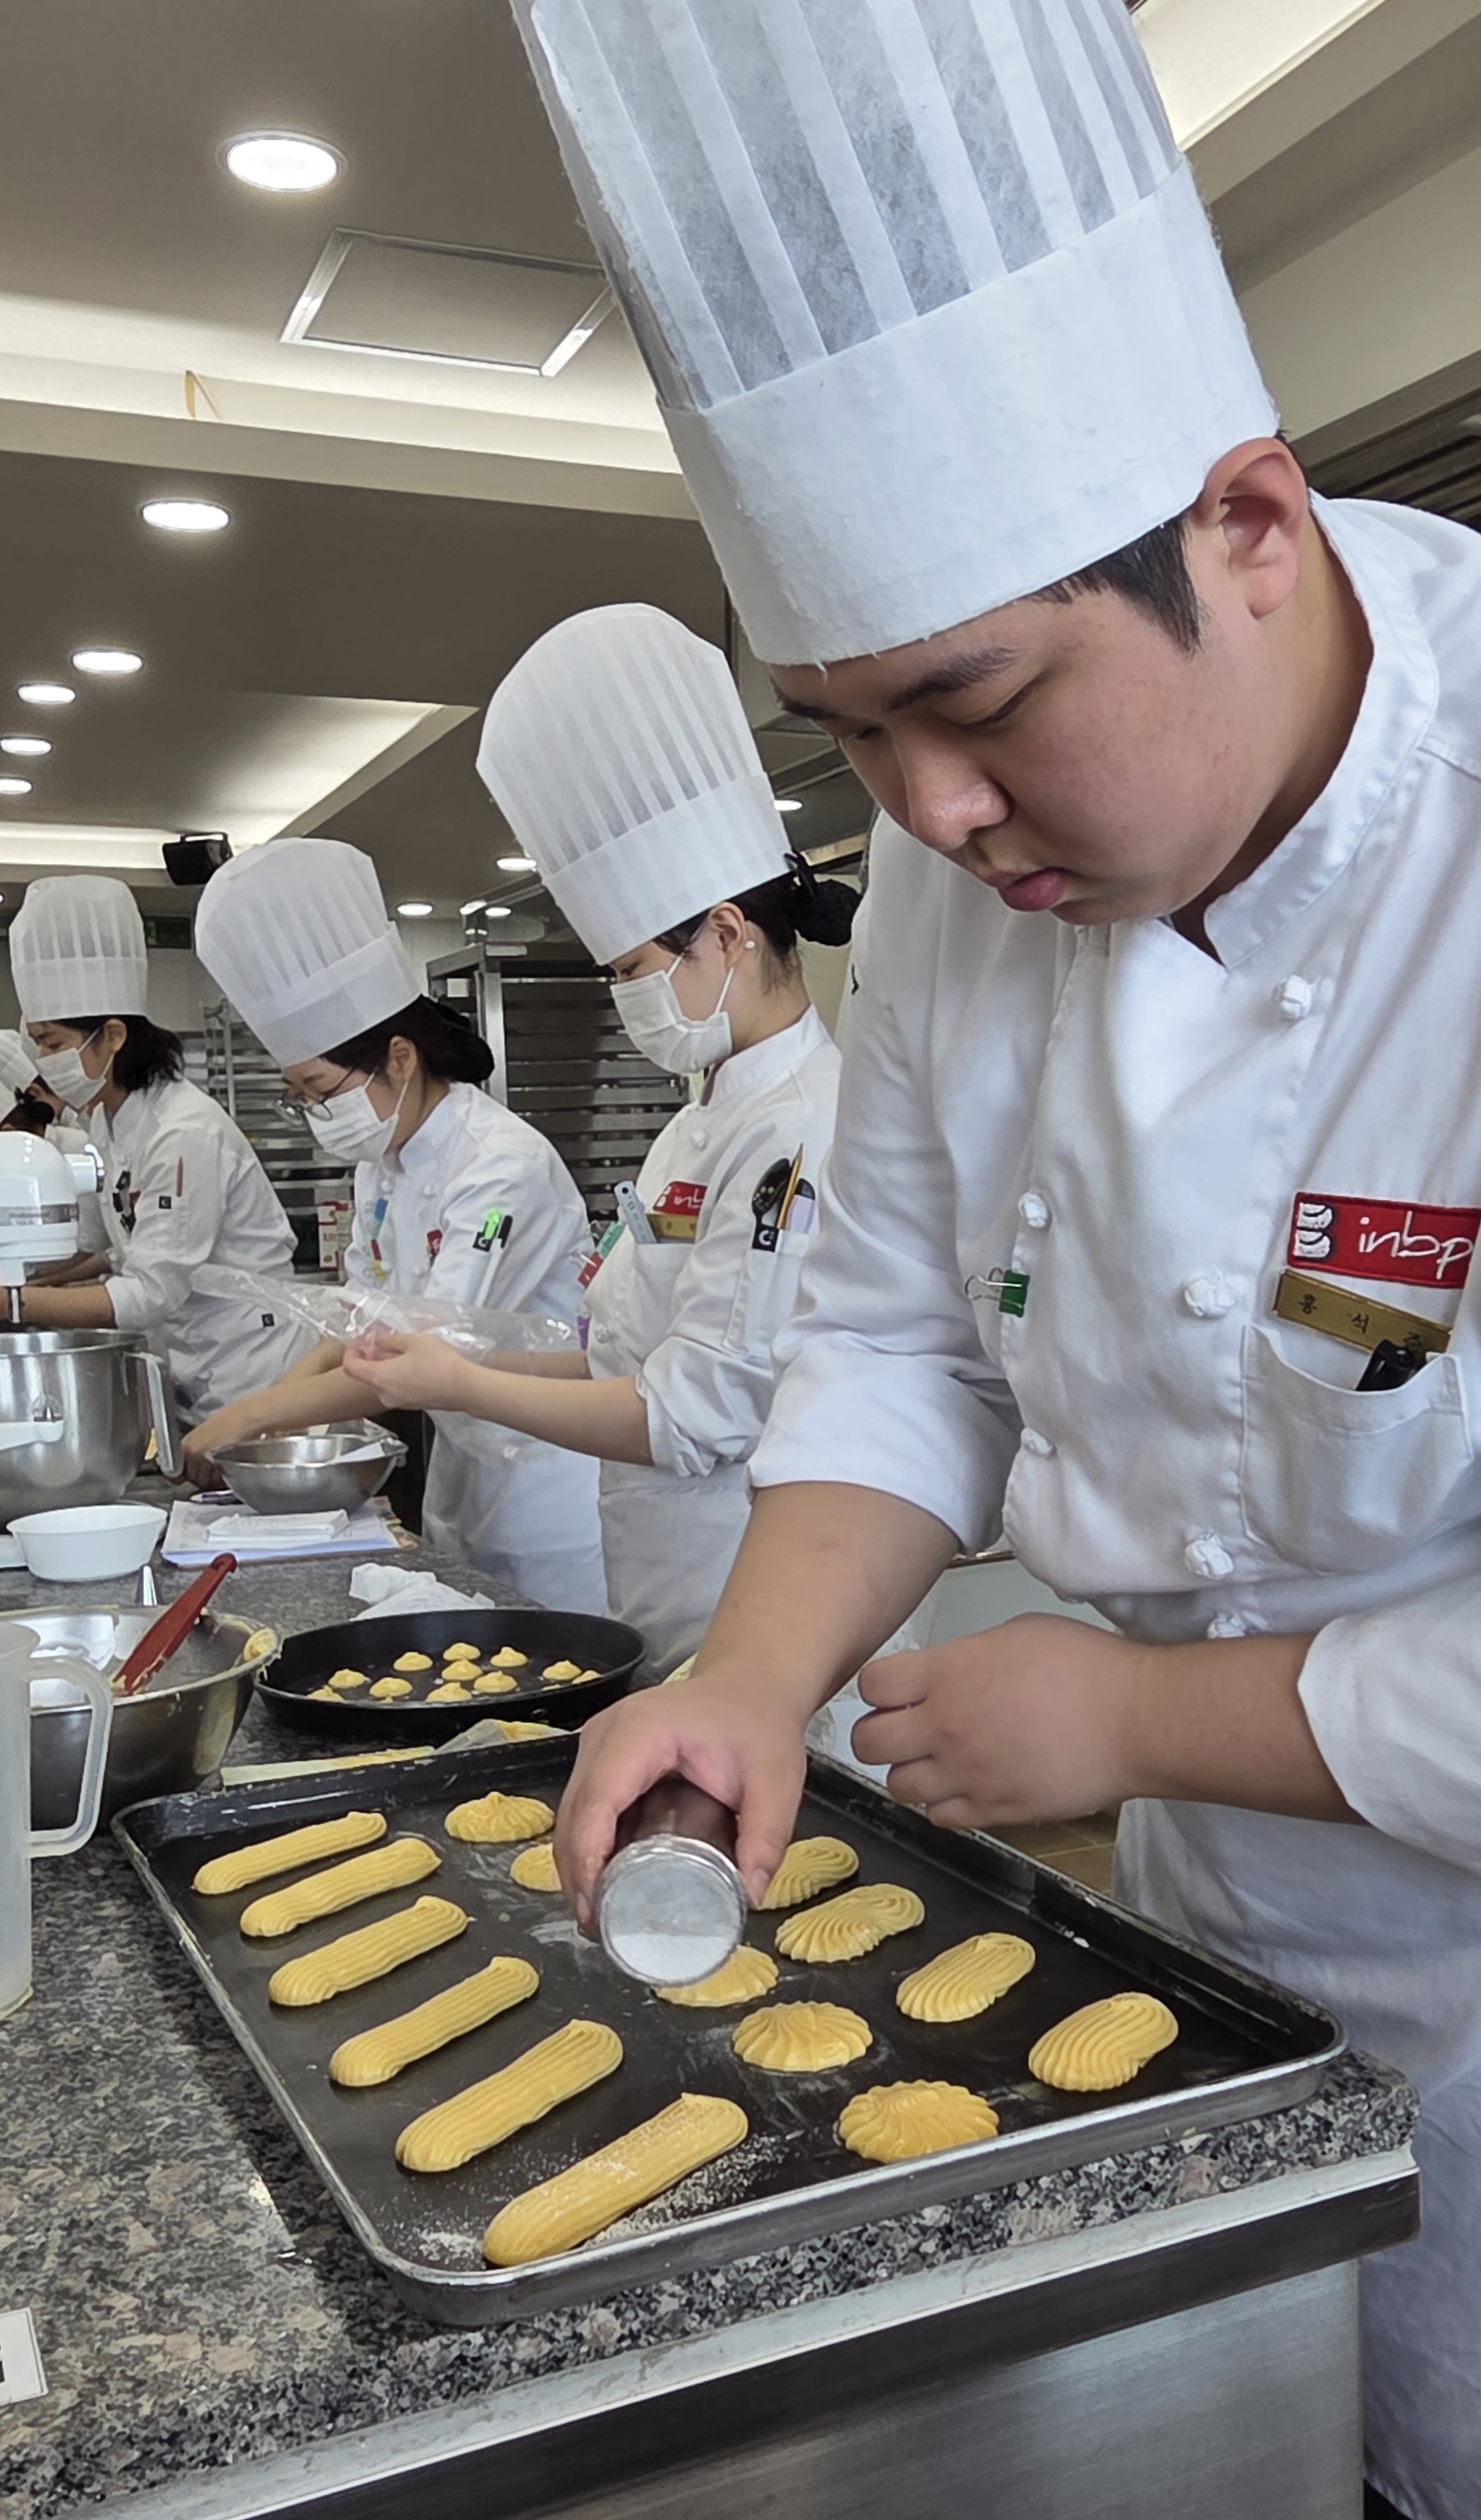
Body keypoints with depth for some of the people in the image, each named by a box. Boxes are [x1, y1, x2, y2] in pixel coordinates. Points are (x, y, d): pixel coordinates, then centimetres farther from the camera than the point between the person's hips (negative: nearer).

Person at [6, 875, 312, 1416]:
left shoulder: (186, 1132, -21)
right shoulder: (108, 1122, 5)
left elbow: (151, 1294, -24)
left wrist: (15, 1304, -28)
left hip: (251, 1377, -8)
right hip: (194, 1375, 8)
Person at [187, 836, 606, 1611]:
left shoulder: (503, 1166, -22)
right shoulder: (383, 1166, 5)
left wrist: (259, 1411, -21)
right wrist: (282, 1396, -4)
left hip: (547, 1480, -8)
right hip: (464, 1466, 8)